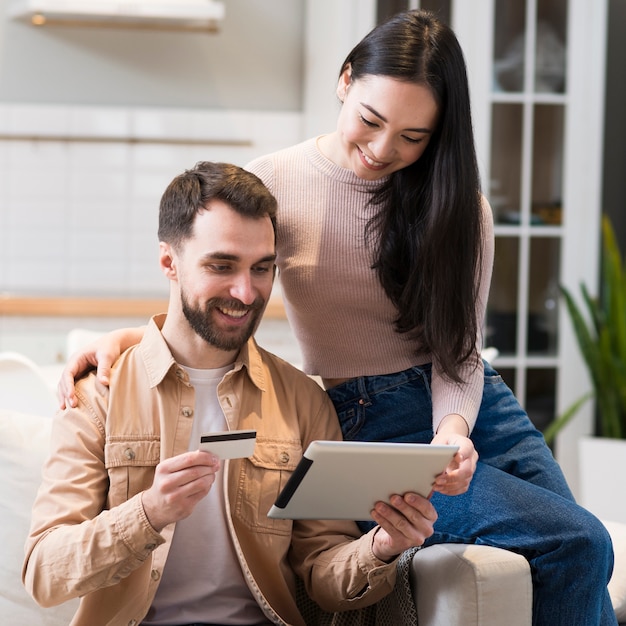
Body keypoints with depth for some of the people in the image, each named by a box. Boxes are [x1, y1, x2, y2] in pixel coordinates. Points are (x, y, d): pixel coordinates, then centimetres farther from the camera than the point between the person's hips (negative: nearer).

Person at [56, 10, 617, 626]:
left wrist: (454, 427, -25)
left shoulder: (460, 206, 0)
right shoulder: (276, 183, -5)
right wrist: (128, 337, -19)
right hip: (367, 427, -4)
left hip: (470, 408, 4)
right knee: (575, 541, -19)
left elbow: (459, 349, -4)